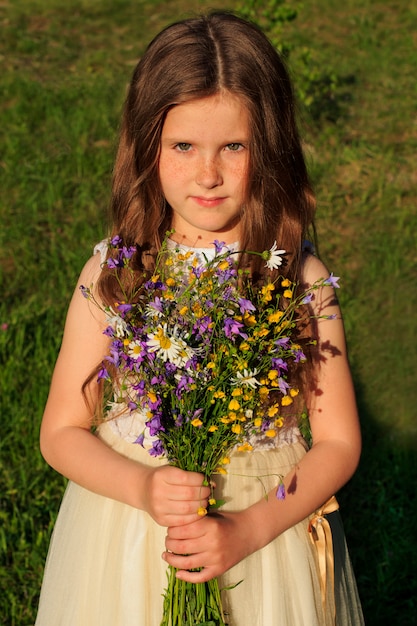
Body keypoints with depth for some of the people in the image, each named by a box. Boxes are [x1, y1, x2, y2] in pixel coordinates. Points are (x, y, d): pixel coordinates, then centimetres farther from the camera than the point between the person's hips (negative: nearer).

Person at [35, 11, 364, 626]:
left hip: (267, 532, 0)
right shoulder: (111, 274, -10)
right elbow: (62, 432, -5)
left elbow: (338, 442, -7)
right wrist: (144, 487, -22)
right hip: (126, 545, 1)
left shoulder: (301, 279, -12)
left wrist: (247, 529, -19)